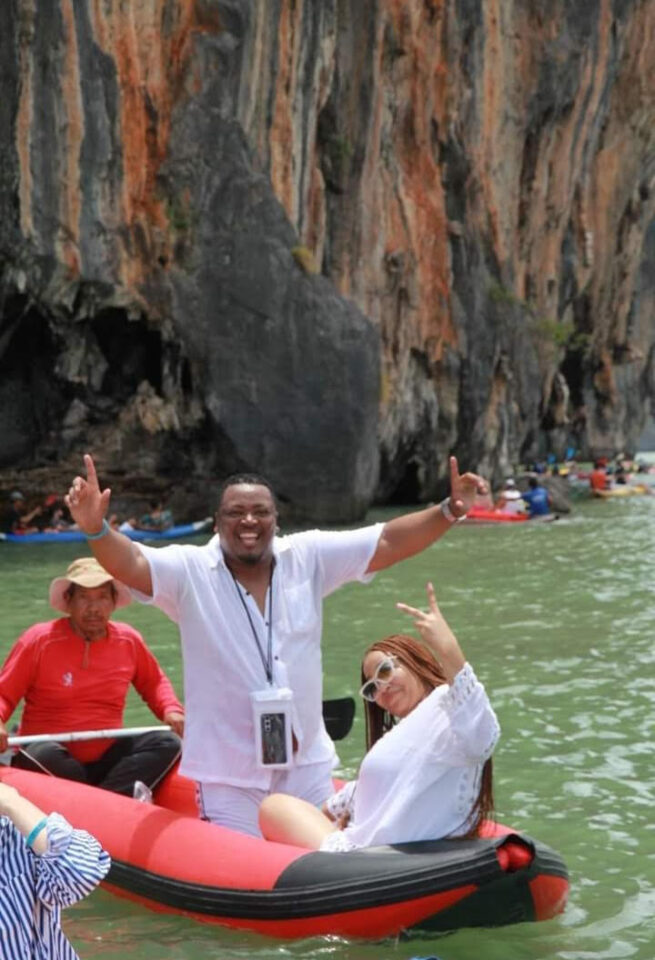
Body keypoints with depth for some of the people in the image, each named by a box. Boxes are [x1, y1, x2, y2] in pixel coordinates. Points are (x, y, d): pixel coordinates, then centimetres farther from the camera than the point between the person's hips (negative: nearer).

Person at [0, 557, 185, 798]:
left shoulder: (129, 641, 5)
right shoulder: (39, 640, -5)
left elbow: (154, 683, 22)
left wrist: (172, 711, 1)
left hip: (107, 758, 4)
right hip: (56, 757, -4)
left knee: (167, 743, -19)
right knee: (42, 756, -37)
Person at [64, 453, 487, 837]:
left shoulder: (308, 558, 0)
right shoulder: (190, 571, -9)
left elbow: (387, 542, -2)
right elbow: (131, 563, -24)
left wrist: (448, 511, -14)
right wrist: (96, 528, -43)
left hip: (307, 763, 4)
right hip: (229, 773, -4)